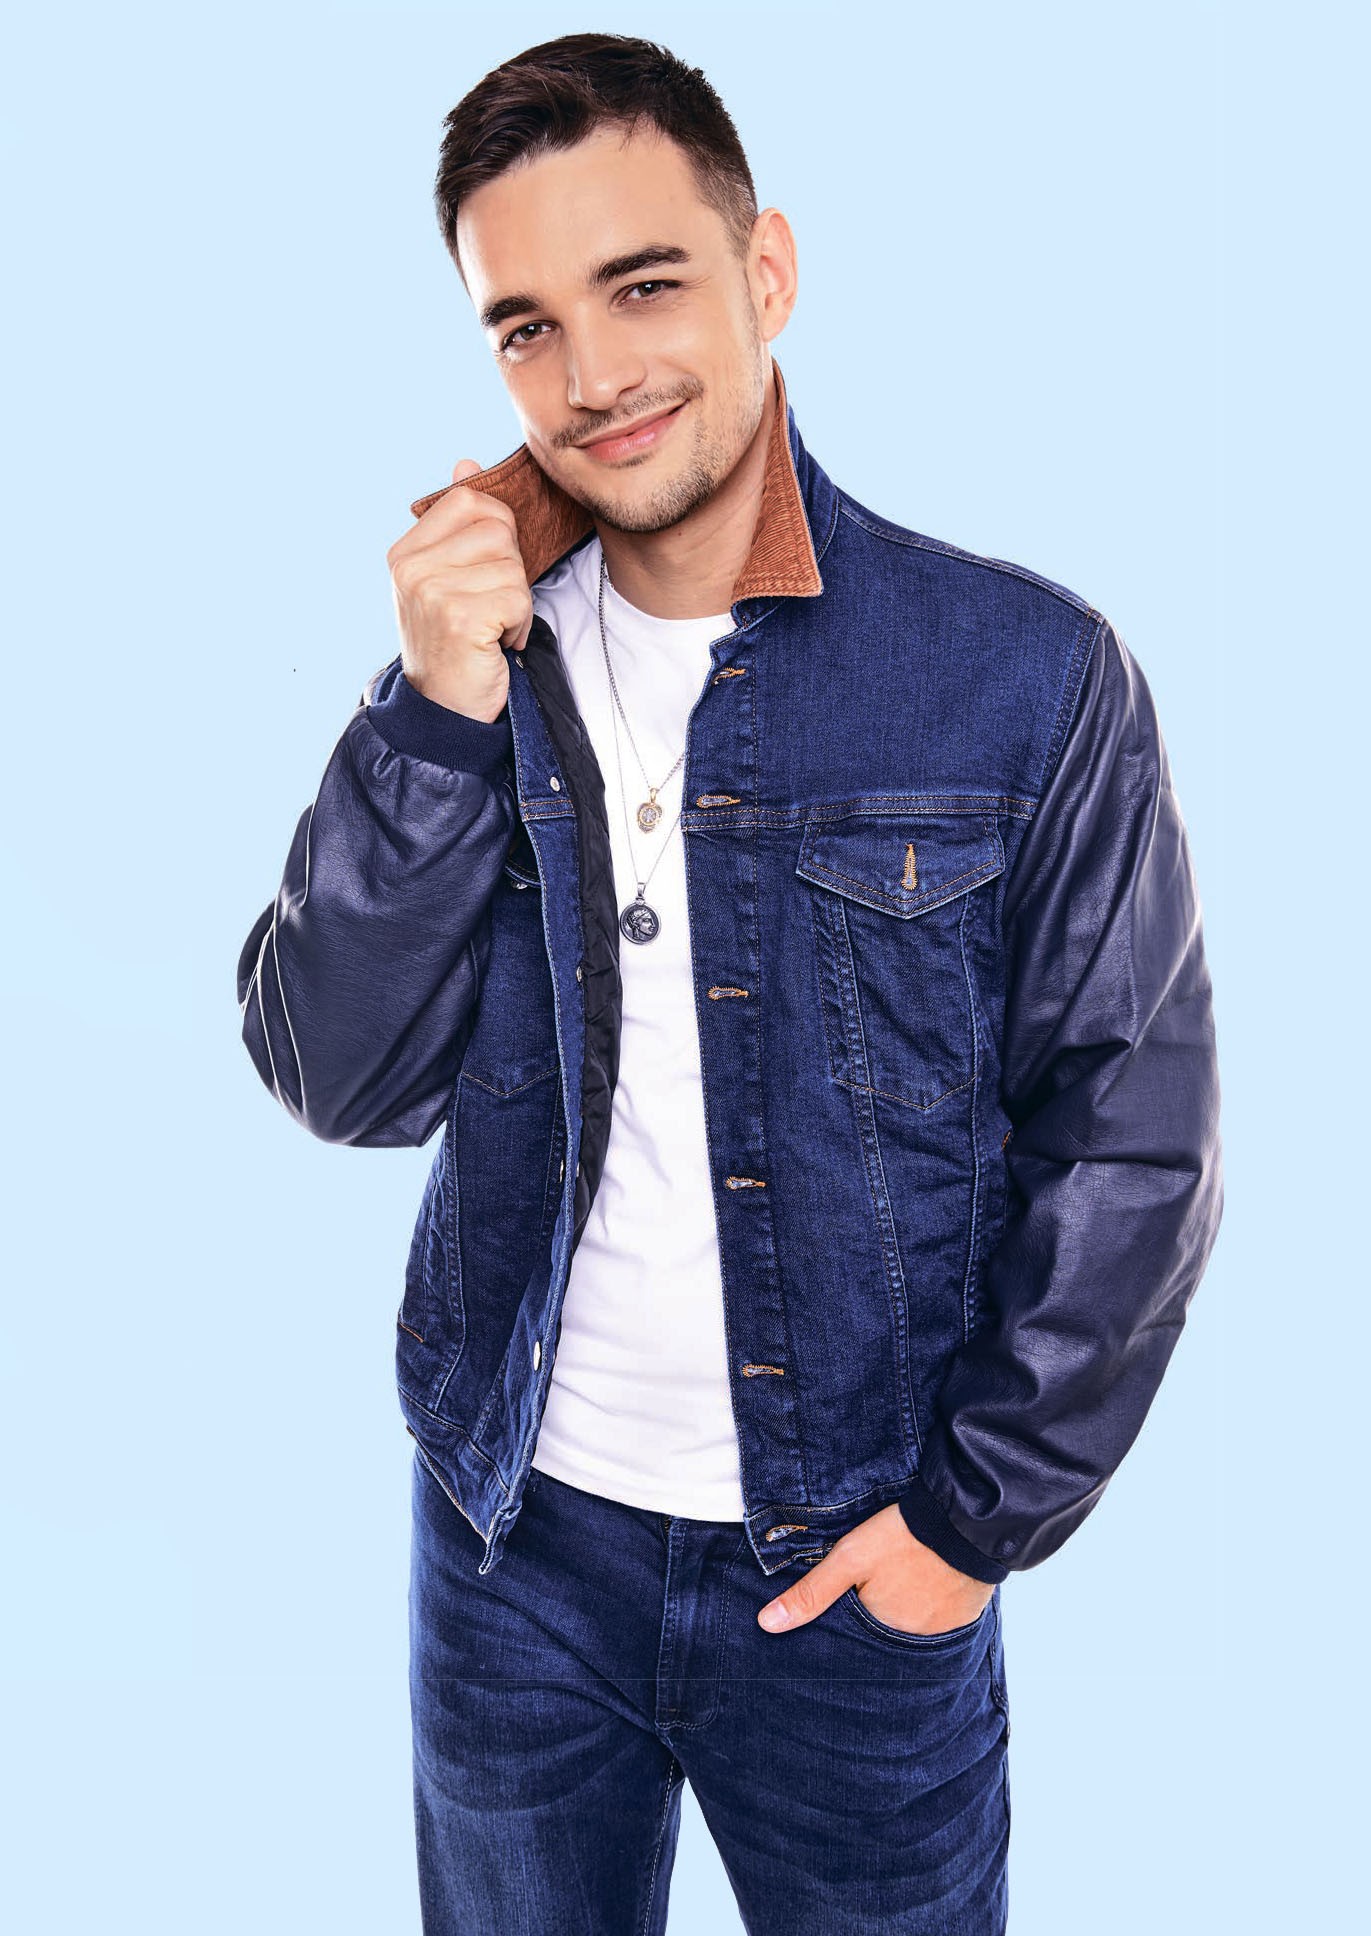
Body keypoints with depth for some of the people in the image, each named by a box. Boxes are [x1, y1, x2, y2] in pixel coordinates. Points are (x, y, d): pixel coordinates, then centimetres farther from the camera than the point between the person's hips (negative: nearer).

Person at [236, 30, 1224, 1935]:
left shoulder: (1027, 675, -13)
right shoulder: (480, 653, -4)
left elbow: (1129, 1143, -8)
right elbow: (345, 1084, -9)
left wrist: (978, 1511, -7)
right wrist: (440, 719, -21)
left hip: (854, 1562, -2)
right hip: (516, 1538, 3)